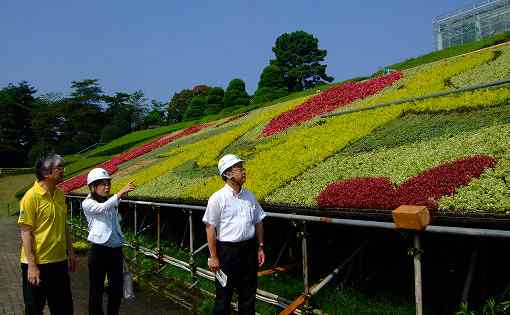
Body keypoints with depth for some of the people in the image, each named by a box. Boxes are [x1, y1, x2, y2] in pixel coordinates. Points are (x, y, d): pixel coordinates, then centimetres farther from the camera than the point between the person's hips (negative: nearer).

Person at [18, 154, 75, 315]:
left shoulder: (60, 194, 5)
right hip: (37, 264, -6)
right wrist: (31, 265, -17)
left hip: (59, 261, 6)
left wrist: (70, 252, 13)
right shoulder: (31, 197, -15)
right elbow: (26, 232, -15)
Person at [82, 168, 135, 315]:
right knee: (97, 289, 6)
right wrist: (120, 193, -40)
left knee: (117, 289, 11)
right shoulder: (87, 203, -6)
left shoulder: (112, 203, 11)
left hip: (116, 250, 6)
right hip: (99, 251, -5)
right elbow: (102, 208, -29)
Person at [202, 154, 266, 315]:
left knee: (248, 291, 16)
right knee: (224, 292, 7)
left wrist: (260, 247, 9)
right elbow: (210, 228, -10)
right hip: (227, 250, -5)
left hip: (249, 249, 5)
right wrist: (213, 257, -11)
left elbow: (258, 222, 12)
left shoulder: (250, 196, 6)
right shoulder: (217, 198, -11)